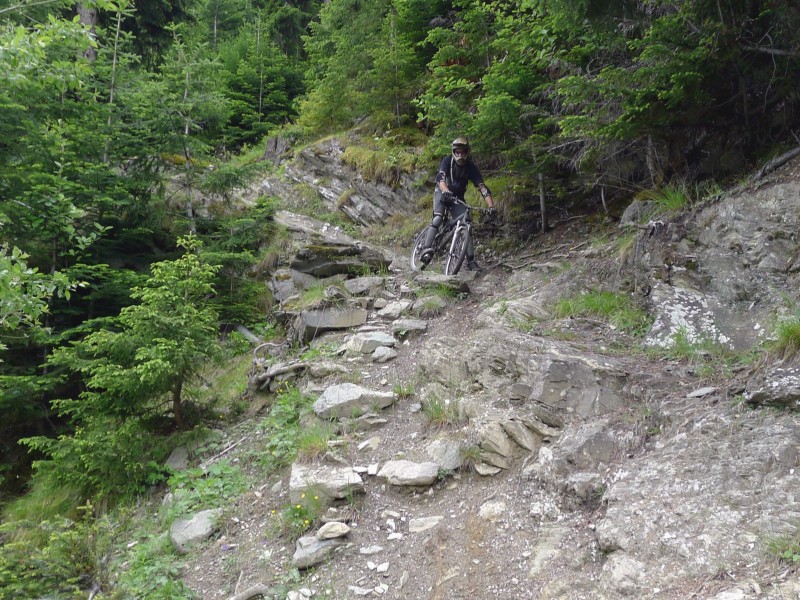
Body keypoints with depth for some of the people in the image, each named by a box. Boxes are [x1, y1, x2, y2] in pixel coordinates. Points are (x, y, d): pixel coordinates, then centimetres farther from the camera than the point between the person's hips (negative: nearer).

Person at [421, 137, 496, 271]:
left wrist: (491, 207, -36)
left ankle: (471, 260, -6)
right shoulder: (447, 161, -19)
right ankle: (427, 249, -30)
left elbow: (482, 188, -23)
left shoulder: (471, 167, -16)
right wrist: (446, 192, -56)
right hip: (443, 193, -2)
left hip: (458, 197, 2)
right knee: (437, 219, -28)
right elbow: (441, 179, -35)